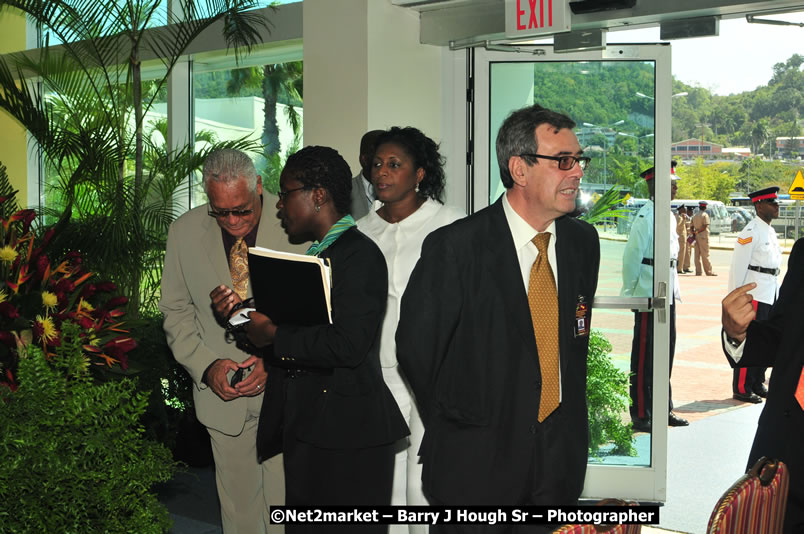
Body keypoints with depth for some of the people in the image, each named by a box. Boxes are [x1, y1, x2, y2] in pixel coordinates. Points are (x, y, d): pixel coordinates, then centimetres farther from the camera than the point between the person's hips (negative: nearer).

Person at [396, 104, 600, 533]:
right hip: (478, 463, -5)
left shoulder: (583, 241, 4)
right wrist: (458, 429, 3)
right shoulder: (454, 248, -14)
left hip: (562, 451, 5)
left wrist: (570, 423, 11)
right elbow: (415, 348, -7)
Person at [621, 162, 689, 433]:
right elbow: (631, 257, -15)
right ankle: (641, 415, 5)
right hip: (648, 297, -9)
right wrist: (631, 293, -12)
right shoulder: (645, 216, -15)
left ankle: (663, 409, 25)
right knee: (645, 356, -2)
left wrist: (675, 289, 19)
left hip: (667, 295, 9)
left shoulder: (668, 215, 13)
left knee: (666, 352, 14)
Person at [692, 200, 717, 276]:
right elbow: (705, 226, -15)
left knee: (697, 254, 5)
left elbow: (692, 227, 12)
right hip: (703, 236, -6)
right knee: (705, 254, -4)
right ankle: (709, 271, -1)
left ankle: (698, 271, 3)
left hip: (697, 236, 6)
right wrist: (697, 232, -8)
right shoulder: (705, 215, -7)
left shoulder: (694, 216, 13)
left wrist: (694, 233, 10)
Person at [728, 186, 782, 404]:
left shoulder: (770, 231, 15)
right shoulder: (750, 232, -13)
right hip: (755, 294, -9)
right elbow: (738, 266, -14)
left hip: (771, 294, 9)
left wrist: (777, 292, 20)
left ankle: (757, 384, 22)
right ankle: (742, 389, 1)